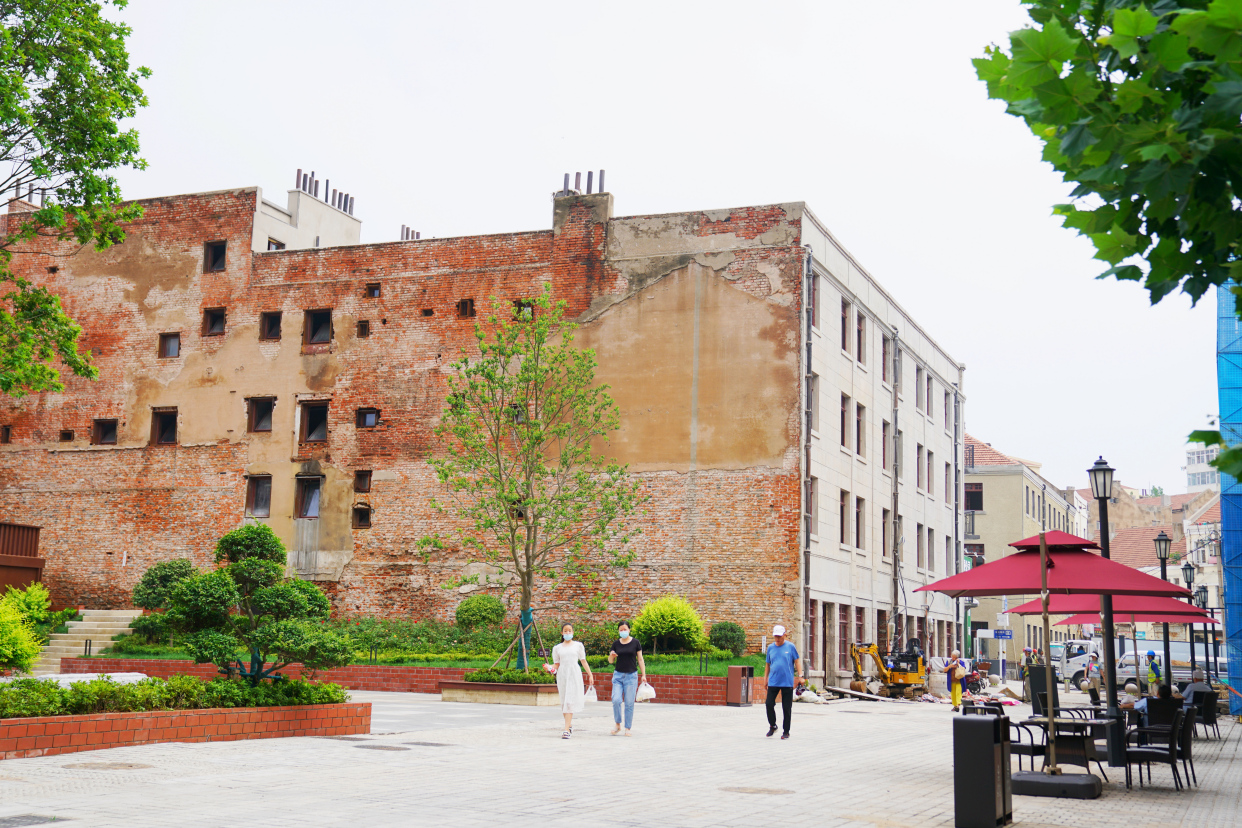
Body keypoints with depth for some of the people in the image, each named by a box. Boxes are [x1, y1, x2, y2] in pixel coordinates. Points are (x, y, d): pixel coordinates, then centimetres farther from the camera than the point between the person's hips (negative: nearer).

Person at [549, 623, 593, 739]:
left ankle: (566, 729, -18)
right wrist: (551, 668, -10)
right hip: (562, 674, 2)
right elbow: (556, 664, 12)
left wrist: (590, 674, 8)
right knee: (564, 702, 3)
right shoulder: (557, 648, 12)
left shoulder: (578, 645, 11)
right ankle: (570, 726, 21)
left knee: (570, 702, -12)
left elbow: (583, 661, 13)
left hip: (574, 674, -2)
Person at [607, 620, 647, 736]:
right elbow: (610, 661, 12)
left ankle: (627, 728, 10)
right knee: (616, 700, -11)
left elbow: (640, 659, 4)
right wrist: (611, 655, -11)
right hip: (618, 675, 2)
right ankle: (618, 725, 8)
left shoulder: (635, 643, 1)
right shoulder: (616, 644, 5)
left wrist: (643, 675, -1)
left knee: (629, 703, 0)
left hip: (631, 675, -1)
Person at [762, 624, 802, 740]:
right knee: (769, 704, -5)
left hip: (787, 682, -2)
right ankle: (772, 726, 18)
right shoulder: (770, 647, 9)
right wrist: (765, 677, 15)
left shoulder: (790, 646, 1)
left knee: (787, 708, 2)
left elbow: (797, 661, 3)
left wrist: (800, 676, -5)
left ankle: (786, 731, 13)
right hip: (773, 682, 2)